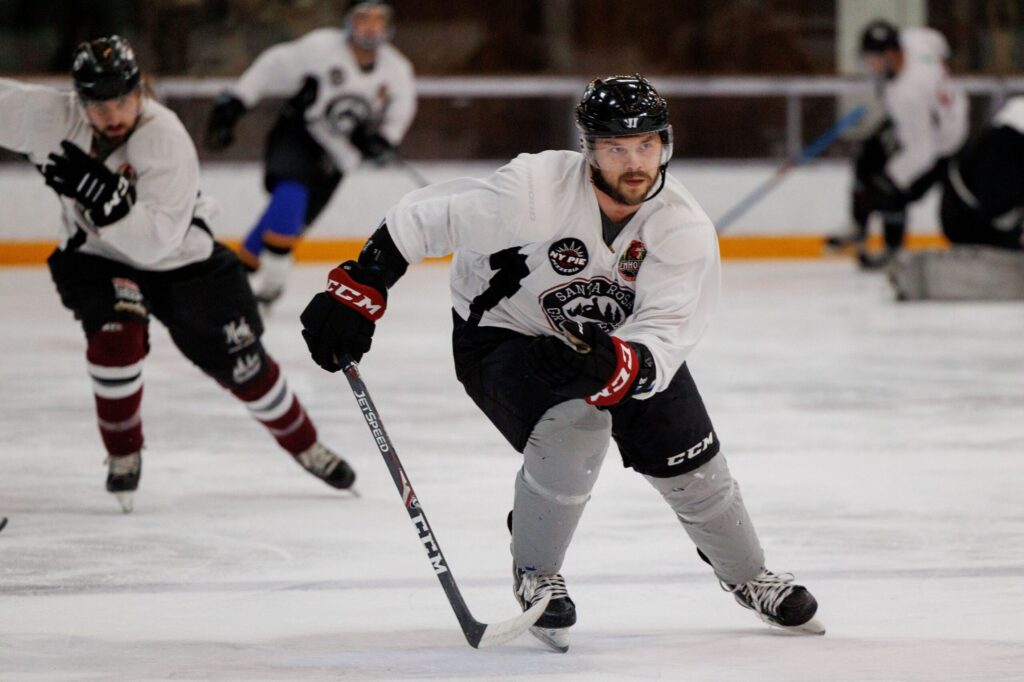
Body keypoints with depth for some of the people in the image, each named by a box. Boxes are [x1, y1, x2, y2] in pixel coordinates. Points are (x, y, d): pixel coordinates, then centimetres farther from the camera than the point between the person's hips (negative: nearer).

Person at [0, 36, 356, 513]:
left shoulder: (167, 141, -32)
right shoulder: (50, 118, -23)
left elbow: (155, 241, -36)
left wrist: (102, 193, -46)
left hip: (178, 259, -1)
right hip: (95, 257, 1)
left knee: (240, 362, 4)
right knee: (116, 331, -28)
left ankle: (304, 445, 29)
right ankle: (123, 454, -5)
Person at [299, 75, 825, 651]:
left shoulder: (687, 229, -23)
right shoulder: (536, 189, -33)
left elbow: (662, 338, -31)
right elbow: (424, 220, -25)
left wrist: (615, 365, -51)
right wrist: (358, 292, -25)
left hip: (619, 338, 4)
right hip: (503, 336, -4)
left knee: (689, 461, 2)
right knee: (574, 427, -30)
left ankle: (749, 576, 31)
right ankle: (536, 572, -5)